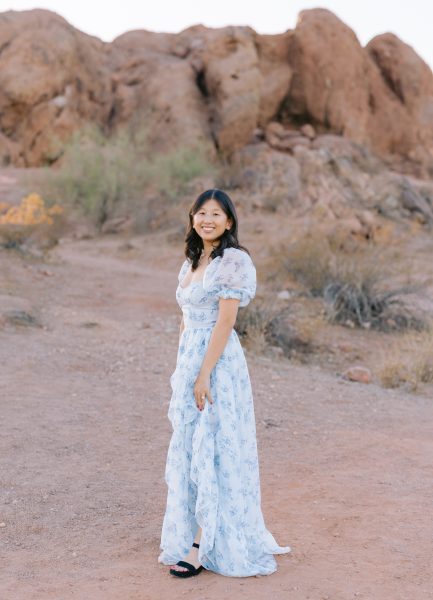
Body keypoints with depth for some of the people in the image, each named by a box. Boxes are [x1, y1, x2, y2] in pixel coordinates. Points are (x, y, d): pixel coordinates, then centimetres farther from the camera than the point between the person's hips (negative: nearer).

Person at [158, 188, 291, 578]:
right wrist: (181, 370, 16)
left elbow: (225, 321, -17)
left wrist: (204, 374, -20)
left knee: (211, 450, -3)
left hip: (217, 363, -9)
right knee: (187, 450, 13)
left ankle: (203, 546, 4)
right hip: (189, 359, 9)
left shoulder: (233, 260, -12)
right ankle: (189, 534, 25)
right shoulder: (192, 261, 15)